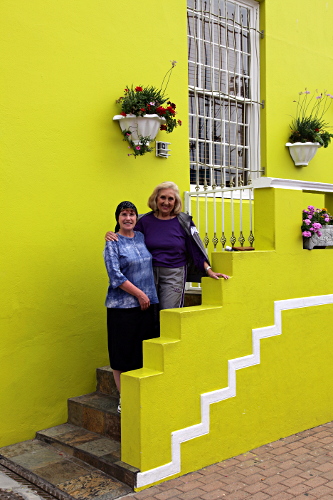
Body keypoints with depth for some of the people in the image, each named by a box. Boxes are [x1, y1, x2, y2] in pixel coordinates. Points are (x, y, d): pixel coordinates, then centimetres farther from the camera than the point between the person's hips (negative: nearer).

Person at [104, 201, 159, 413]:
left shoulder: (141, 237, 12)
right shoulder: (113, 243, -5)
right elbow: (116, 275, -12)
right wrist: (139, 294, -12)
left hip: (146, 304, 6)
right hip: (122, 306, -5)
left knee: (144, 351, 9)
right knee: (122, 353, 1)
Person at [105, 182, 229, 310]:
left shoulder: (184, 222, 0)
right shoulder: (144, 221, 4)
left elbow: (196, 250, 2)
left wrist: (210, 271, -4)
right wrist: (111, 236, -7)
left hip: (174, 275, -2)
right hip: (149, 274, 2)